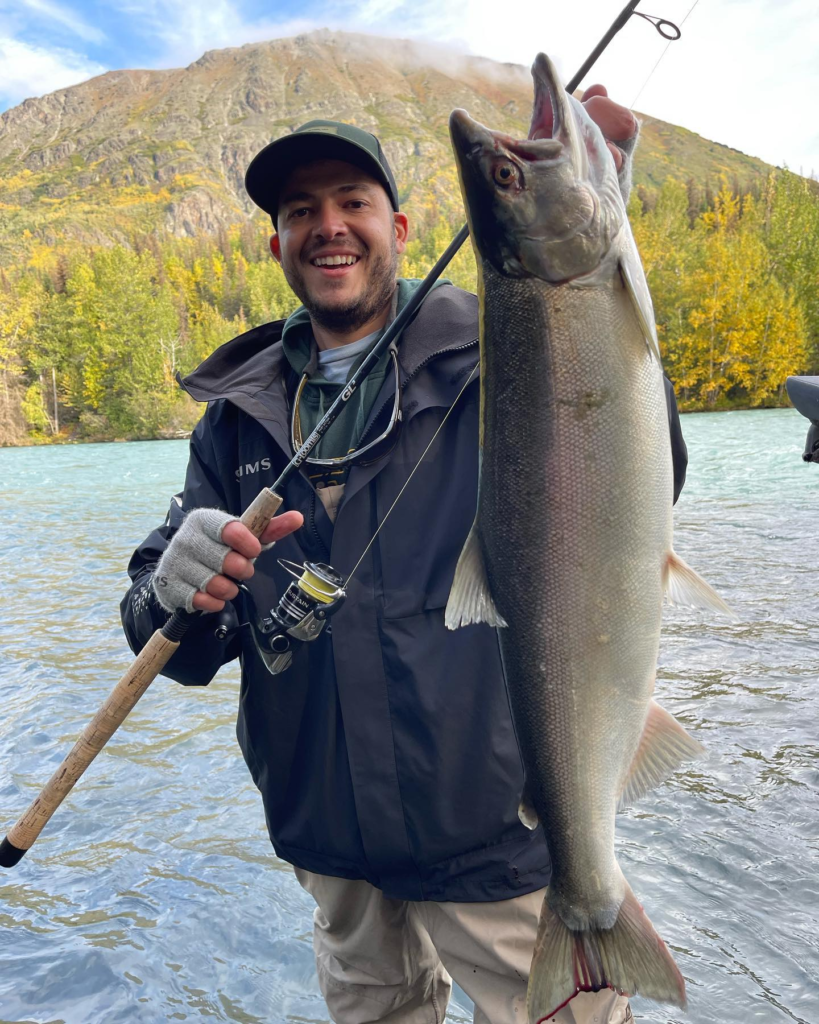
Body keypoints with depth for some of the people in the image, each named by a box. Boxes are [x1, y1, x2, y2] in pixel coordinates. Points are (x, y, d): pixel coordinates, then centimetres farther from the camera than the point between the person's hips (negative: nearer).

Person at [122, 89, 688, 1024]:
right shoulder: (241, 415, 2)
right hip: (324, 829, 5)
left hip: (494, 829, -4)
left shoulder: (491, 361, -9)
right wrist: (179, 592, -24)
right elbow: (183, 651, 0)